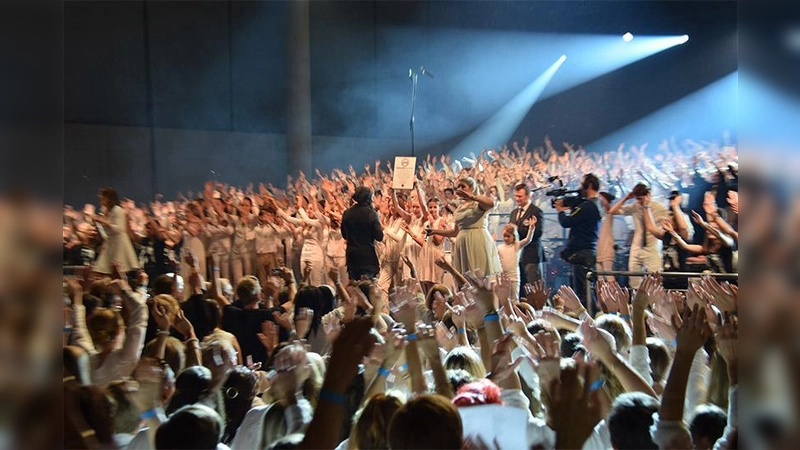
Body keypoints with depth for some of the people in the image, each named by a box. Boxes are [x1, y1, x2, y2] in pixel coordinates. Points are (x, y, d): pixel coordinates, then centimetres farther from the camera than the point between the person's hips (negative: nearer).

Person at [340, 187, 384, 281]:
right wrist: (381, 228, 6)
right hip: (368, 255, -5)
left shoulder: (347, 213, 2)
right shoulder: (371, 214, -12)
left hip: (351, 255, 5)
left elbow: (344, 235, 11)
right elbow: (379, 237, -13)